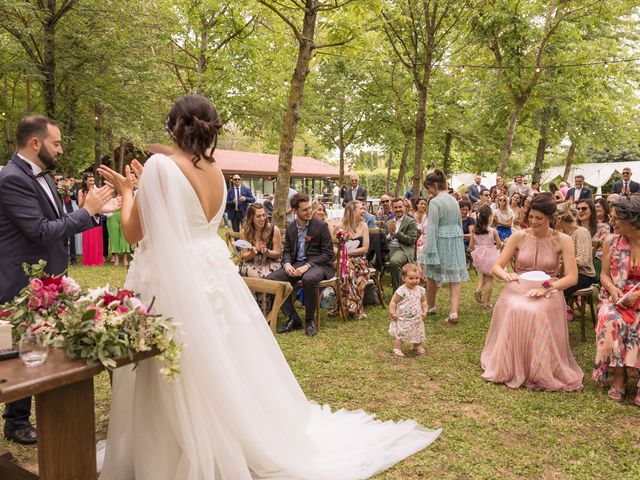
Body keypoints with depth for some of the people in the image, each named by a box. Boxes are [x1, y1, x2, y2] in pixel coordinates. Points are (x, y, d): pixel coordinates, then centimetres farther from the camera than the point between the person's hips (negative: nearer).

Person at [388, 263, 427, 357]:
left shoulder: (421, 290, -3)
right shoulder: (401, 291, -19)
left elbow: (423, 301, 12)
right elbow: (393, 302, -13)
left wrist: (424, 311, 2)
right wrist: (392, 313, -16)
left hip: (417, 318, 5)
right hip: (403, 319, -5)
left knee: (418, 333, 18)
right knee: (399, 334, 1)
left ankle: (417, 347, 39)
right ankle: (397, 349, 14)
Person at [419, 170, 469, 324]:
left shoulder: (435, 202, -13)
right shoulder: (454, 200, 10)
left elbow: (432, 228, -16)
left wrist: (427, 249, -14)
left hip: (441, 241, -7)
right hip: (456, 239, 7)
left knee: (432, 275, 12)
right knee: (454, 276, 4)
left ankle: (430, 307, 27)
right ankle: (454, 312, -3)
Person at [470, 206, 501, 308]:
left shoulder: (474, 231, -5)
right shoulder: (493, 231, -14)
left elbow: (471, 246, -1)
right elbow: (499, 245, -6)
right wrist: (495, 247, 15)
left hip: (479, 256, 3)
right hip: (490, 256, -3)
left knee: (482, 275, 26)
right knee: (489, 279, 9)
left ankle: (478, 289, -1)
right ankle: (486, 302, 14)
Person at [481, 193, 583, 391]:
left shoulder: (562, 240, -1)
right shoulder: (519, 237, 2)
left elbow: (572, 277, -7)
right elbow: (496, 266, 2)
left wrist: (546, 288, -22)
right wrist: (506, 275, -22)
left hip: (549, 292, -1)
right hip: (517, 288, 1)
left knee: (538, 313, -35)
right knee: (513, 311, -33)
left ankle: (540, 372, -14)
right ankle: (510, 368, -14)